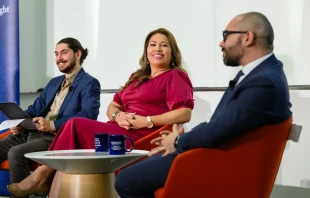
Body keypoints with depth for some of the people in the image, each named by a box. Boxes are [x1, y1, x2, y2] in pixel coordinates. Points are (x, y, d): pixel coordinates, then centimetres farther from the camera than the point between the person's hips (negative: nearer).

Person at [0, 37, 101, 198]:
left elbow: (89, 114, -15)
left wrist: (53, 125, -24)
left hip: (57, 137, -8)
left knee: (16, 153, -32)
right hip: (32, 133, 8)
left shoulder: (89, 83, 0)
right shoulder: (54, 82, 27)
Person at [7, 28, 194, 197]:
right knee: (70, 153, -19)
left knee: (76, 125, -19)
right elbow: (112, 106, 22)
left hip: (141, 136, -8)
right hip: (119, 130, 8)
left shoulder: (176, 77, 4)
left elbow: (185, 114, -11)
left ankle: (44, 174, -8)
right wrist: (118, 116, -3)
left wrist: (147, 121, -17)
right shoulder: (137, 77, 27)